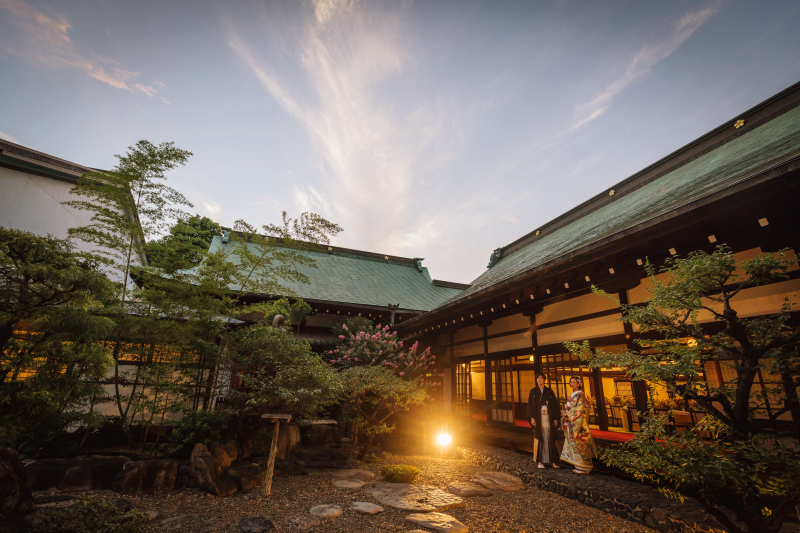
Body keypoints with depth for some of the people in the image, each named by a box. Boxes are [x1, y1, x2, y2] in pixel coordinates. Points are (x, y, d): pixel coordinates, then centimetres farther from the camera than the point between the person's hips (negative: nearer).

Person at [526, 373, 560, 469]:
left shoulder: (549, 391, 6)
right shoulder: (533, 391, 3)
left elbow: (555, 404, 5)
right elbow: (530, 405, 0)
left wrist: (556, 418, -2)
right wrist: (532, 418, -10)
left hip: (548, 417, 1)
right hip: (538, 417, -1)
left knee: (550, 438, 0)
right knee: (539, 439, 0)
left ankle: (553, 461, 8)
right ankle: (540, 461, 7)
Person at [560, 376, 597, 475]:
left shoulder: (580, 395, -10)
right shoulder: (572, 395, 15)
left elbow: (580, 409, -16)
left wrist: (572, 417, -14)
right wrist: (566, 415, 4)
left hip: (578, 423, -8)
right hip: (572, 423, 8)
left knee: (579, 442, -5)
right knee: (574, 443, 9)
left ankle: (584, 467, 3)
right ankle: (578, 466, 16)